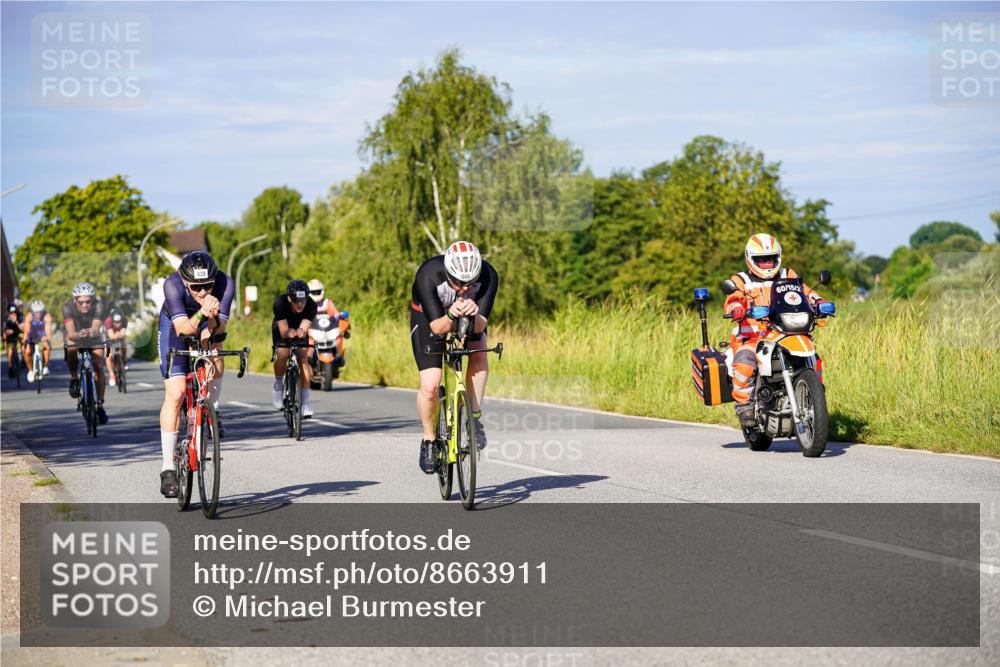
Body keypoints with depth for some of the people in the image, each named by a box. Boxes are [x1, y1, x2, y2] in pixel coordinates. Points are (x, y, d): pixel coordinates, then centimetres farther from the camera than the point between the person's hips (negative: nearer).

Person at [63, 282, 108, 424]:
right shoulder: (68, 307, -30)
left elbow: (96, 328, -42)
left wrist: (92, 332, -66)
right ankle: (74, 379, -9)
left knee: (99, 367, -14)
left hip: (93, 339, 1)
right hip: (75, 337, -1)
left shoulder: (97, 306, -29)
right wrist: (79, 334, -63)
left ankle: (100, 404, -4)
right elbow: (71, 333, -40)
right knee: (71, 349, -34)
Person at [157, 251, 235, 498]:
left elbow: (219, 328, -33)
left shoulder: (225, 283, -32)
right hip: (175, 323, -3)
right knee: (175, 393, -12)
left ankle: (212, 410, -2)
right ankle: (167, 468, -7)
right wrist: (201, 314, -59)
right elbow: (182, 329, -41)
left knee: (214, 354, -31)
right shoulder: (172, 285, -36)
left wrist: (213, 319, -54)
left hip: (209, 324, 3)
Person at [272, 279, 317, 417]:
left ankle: (305, 401, -14)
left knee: (303, 358, -19)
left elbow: (304, 329, -39)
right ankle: (278, 385, 1)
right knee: (282, 354, -27)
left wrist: (301, 332, -62)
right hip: (282, 328, -1)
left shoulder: (311, 305, -32)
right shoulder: (280, 302, -36)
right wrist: (289, 333, -60)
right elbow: (283, 331, -38)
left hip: (299, 330, 1)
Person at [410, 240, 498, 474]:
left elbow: (480, 326, -32)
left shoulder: (488, 276, -32)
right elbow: (437, 327, -35)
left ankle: (474, 418, -13)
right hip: (429, 317, -2)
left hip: (470, 318, 2)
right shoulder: (428, 275, -37)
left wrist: (474, 315, -54)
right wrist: (450, 317, -57)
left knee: (479, 353, -28)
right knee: (430, 386, -16)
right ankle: (428, 440, 7)